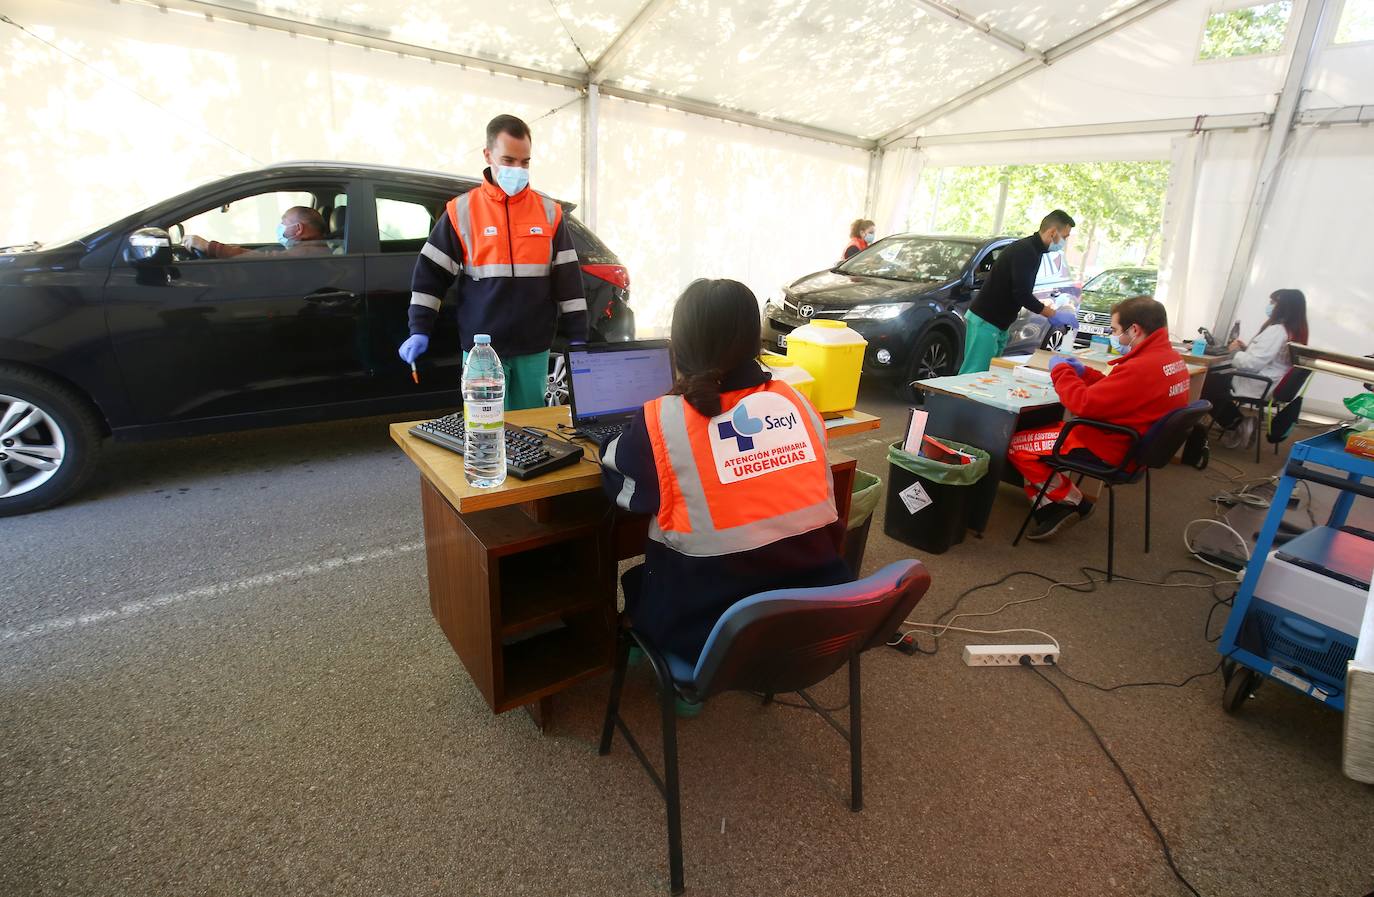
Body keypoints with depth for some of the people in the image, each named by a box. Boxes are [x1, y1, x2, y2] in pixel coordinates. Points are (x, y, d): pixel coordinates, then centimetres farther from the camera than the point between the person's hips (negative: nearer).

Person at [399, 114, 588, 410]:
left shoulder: (549, 212, 5)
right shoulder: (462, 210, 2)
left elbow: (568, 278, 5)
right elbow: (431, 273, 4)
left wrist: (577, 337, 1)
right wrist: (419, 331, -3)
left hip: (534, 349, 1)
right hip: (482, 349, -1)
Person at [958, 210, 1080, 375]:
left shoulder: (1032, 250, 16)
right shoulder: (1025, 251, -15)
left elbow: (1024, 292, 23)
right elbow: (1022, 294, -21)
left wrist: (1049, 311, 13)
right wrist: (1054, 315, -12)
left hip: (998, 324, 10)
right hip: (985, 322, -10)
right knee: (974, 375, -12)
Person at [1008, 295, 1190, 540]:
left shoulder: (1142, 367, -28)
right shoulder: (1171, 358, 5)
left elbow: (1084, 404, -25)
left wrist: (1061, 370, -10)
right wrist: (1083, 372, 9)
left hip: (1108, 449, -11)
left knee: (1016, 445, -7)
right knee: (1038, 428, 16)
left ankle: (1072, 503, 10)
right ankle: (1049, 507, 8)